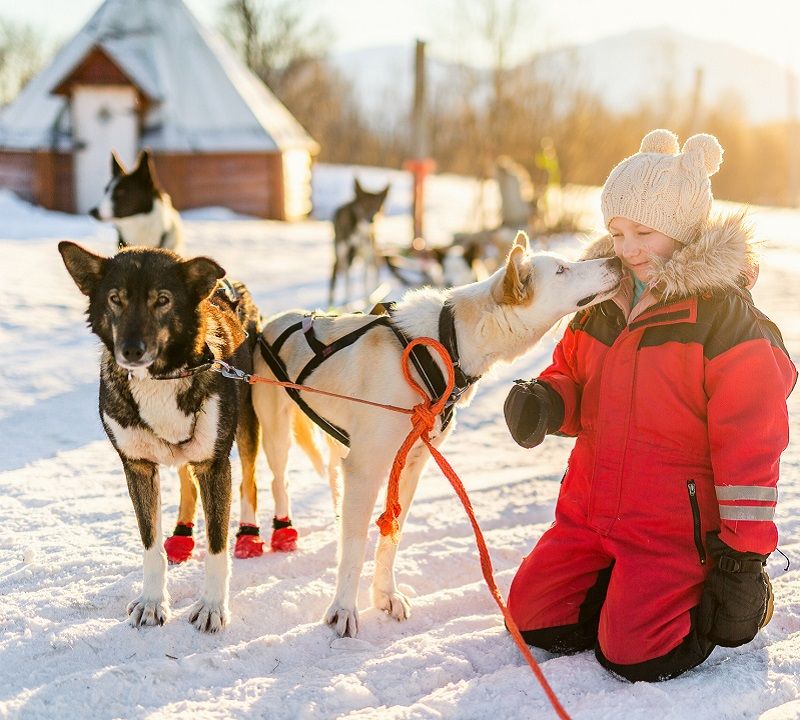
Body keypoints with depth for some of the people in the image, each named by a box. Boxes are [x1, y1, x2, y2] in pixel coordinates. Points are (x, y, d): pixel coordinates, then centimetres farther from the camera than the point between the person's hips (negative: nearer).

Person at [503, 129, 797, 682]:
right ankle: (634, 590, 24)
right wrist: (545, 400, -8)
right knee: (534, 619, 4)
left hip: (675, 526, -7)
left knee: (635, 654, -14)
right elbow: (572, 373, 20)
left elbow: (750, 440, -14)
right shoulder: (604, 301, 8)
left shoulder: (724, 314, -13)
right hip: (590, 510, 7)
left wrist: (746, 553, -14)